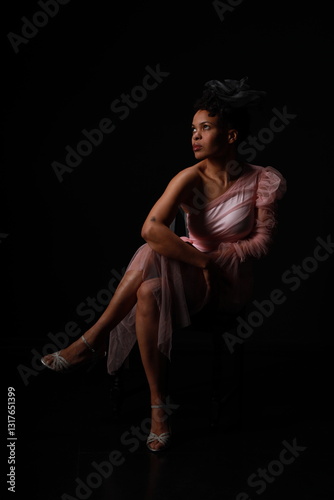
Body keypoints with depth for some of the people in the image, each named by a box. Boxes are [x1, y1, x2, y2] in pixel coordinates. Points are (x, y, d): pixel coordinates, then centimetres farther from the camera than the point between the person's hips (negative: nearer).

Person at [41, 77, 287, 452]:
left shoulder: (261, 181, -8)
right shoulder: (190, 178, -6)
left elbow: (262, 242, -8)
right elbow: (151, 228, -20)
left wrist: (212, 255, -18)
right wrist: (200, 259, -26)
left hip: (230, 283, -3)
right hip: (186, 275, 3)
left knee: (153, 256, -31)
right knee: (149, 292, -34)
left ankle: (93, 340, -14)